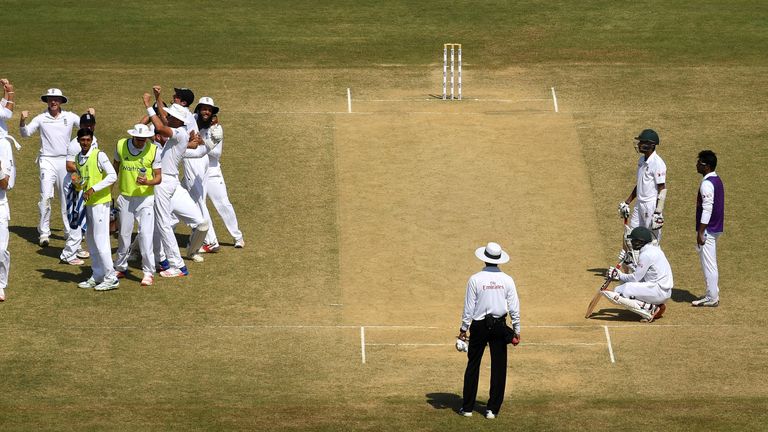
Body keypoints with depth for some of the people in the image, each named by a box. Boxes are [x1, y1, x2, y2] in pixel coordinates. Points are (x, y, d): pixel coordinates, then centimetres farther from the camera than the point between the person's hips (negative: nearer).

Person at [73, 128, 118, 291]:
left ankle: (111, 277, -6)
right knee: (90, 240, 12)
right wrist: (77, 182, -1)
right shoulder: (78, 158, 12)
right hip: (87, 204, 8)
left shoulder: (99, 155, -11)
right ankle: (97, 276, 21)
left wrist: (93, 189, -22)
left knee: (100, 240, -10)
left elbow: (112, 176, -17)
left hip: (100, 202, -8)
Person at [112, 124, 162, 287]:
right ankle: (120, 268, 30)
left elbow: (159, 177, -7)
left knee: (146, 234, -12)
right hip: (125, 198, 3)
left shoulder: (153, 150, -10)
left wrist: (147, 182, -27)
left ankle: (148, 272, -6)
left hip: (145, 198, -3)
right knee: (124, 234, 13)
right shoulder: (121, 145, -3)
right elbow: (115, 168, 13)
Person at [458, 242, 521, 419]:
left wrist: (464, 328, 4)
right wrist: (516, 330, 8)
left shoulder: (475, 279, -8)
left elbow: (469, 306, -5)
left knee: (473, 366, 8)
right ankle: (493, 409, 8)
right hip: (499, 326, 1)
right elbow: (514, 307, 0)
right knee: (498, 367, 8)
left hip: (479, 326, -1)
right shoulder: (507, 280, -3)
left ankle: (467, 407, 12)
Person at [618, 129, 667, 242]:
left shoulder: (657, 163, -18)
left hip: (652, 206, -9)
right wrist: (627, 202, 21)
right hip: (640, 204, 9)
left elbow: (662, 189, -20)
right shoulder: (642, 160, 10)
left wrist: (658, 213, -24)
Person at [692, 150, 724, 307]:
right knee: (711, 263, 17)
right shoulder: (717, 181, 12)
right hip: (715, 228, 10)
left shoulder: (707, 184, -19)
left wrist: (700, 232, -21)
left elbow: (707, 209, -23)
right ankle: (713, 294, 23)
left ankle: (712, 297, -1)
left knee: (708, 263, -5)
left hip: (708, 229, -10)